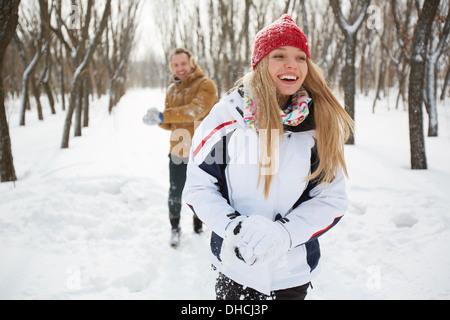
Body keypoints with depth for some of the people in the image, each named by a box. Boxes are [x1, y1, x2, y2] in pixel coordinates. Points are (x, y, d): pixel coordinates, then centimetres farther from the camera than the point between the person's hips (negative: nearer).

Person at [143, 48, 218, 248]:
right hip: (178, 151, 4)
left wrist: (163, 116, -29)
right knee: (175, 192, 7)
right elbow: (170, 124, 8)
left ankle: (199, 226, 34)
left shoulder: (205, 85, -9)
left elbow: (196, 110, -26)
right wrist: (158, 119, -16)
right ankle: (175, 228, 28)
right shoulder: (172, 90, 10)